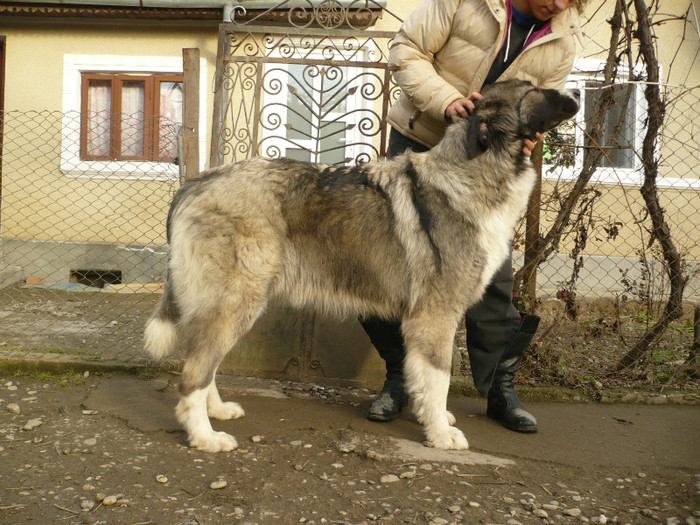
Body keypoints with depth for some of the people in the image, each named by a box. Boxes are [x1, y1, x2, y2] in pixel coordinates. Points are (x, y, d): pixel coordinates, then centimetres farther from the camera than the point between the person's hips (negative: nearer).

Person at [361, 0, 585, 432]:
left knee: (493, 273, -3)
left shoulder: (563, 40, -5)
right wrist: (444, 99, -27)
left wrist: (523, 137, -20)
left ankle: (501, 387, 12)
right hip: (418, 141, -2)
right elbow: (406, 51, -12)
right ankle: (399, 379, 13)